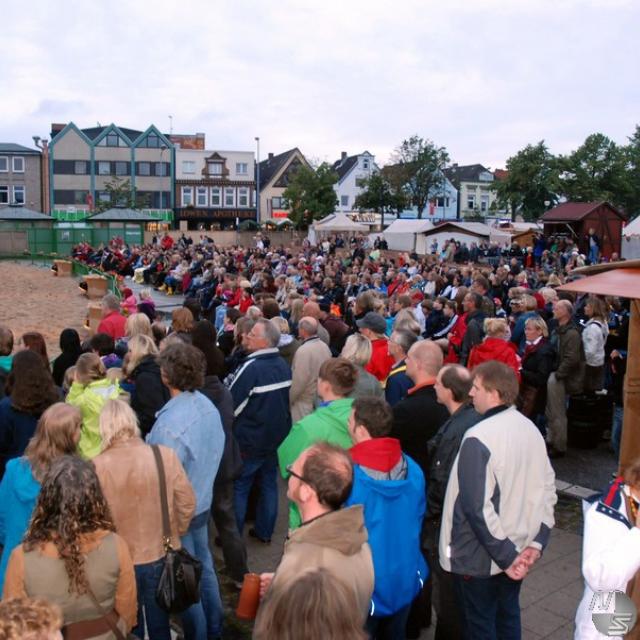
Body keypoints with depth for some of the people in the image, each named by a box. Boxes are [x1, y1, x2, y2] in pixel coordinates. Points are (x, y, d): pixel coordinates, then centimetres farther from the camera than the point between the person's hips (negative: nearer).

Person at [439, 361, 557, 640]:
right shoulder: (531, 429, -1)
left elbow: (477, 507, -27)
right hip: (518, 550, 7)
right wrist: (537, 540, 3)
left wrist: (505, 556, -18)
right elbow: (547, 488, 4)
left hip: (480, 557, -7)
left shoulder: (479, 437, -25)